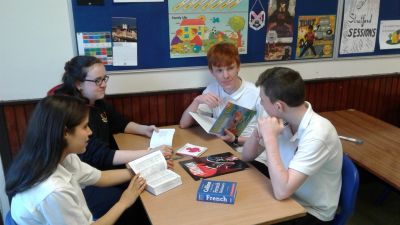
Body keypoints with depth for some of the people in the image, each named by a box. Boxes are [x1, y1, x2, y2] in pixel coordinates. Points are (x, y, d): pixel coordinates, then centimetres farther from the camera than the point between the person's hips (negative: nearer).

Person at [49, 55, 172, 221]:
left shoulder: (97, 102, 3)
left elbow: (120, 123, 20)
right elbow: (100, 156, -29)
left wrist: (144, 130, -1)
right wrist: (150, 153, -32)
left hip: (104, 169, 8)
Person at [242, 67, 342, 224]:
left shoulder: (317, 134, -29)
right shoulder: (284, 118, -8)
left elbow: (281, 191, -34)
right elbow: (247, 156, 2)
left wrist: (269, 137, -30)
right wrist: (259, 131, -19)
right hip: (287, 197, 6)